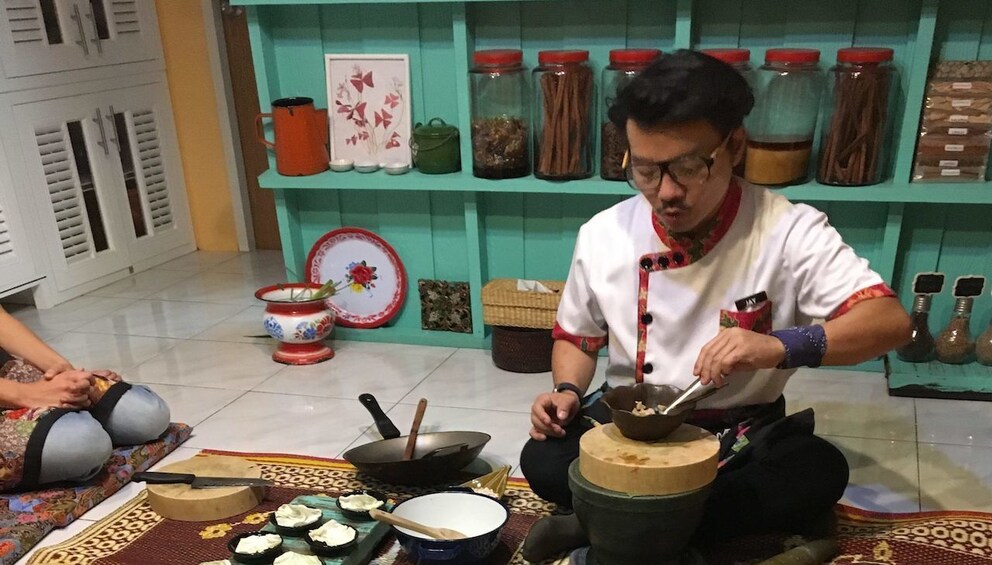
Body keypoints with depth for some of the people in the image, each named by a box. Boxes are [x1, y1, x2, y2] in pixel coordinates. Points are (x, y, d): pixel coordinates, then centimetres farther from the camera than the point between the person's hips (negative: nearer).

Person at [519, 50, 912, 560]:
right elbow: (576, 337, 8)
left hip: (741, 435, -1)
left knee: (819, 473, -30)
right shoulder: (602, 234, -7)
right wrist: (568, 392, -14)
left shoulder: (789, 231, -15)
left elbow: (890, 321, -22)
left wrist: (782, 346, -40)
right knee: (543, 460, -24)